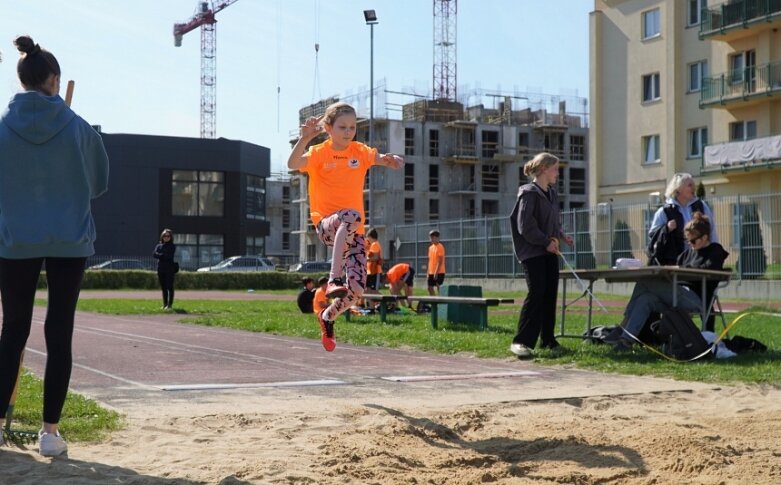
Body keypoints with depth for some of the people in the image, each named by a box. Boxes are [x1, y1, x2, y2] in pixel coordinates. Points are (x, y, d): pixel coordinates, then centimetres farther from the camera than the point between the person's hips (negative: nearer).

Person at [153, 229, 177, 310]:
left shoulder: (172, 246, 0)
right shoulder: (159, 246, 12)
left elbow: (170, 256, -13)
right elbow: (154, 254, -3)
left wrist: (160, 255, -7)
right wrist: (164, 256, -13)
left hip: (169, 269, -4)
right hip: (160, 269, 4)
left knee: (169, 287, -5)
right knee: (163, 288, 10)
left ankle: (170, 305, -4)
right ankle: (165, 304, 16)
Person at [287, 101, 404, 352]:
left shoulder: (360, 151, 6)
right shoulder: (320, 153, -4)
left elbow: (397, 162, -1)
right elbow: (293, 164, -24)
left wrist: (392, 160, -26)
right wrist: (305, 138, -41)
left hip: (353, 230, 4)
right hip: (325, 224, -4)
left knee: (357, 289, -6)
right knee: (352, 216, -40)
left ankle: (327, 317, 25)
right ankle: (334, 279, -41)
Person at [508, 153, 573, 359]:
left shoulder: (552, 194, 15)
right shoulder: (529, 193, -11)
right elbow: (525, 226, -17)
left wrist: (561, 235, 4)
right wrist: (546, 242, -17)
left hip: (549, 252, 8)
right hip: (532, 252, -8)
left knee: (550, 294, 8)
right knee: (536, 293, -15)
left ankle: (548, 340, 15)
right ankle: (521, 341, -12)